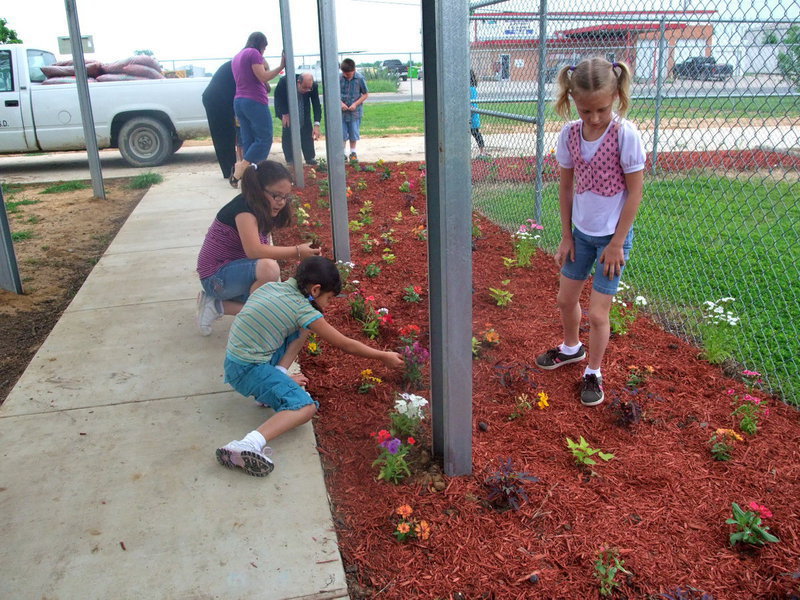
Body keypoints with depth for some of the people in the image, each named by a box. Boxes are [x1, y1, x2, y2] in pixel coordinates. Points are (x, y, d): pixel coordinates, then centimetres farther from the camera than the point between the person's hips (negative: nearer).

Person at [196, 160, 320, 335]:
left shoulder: (264, 210, 5)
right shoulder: (244, 208, -22)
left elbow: (267, 250, 0)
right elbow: (254, 251, -36)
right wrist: (296, 251, -30)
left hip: (238, 272, 9)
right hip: (216, 277, -9)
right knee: (268, 267, -35)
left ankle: (218, 305, 6)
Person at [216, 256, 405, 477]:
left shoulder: (270, 287, 7)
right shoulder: (302, 309, -14)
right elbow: (345, 345, -7)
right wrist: (383, 357, 5)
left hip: (236, 358, 9)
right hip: (249, 370, -9)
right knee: (305, 407, -21)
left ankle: (279, 377, 4)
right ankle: (249, 445, -37)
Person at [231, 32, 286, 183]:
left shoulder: (237, 57, 22)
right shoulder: (254, 53, -5)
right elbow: (263, 77, -11)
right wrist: (281, 66, -7)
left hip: (239, 101, 9)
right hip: (255, 101, -9)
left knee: (248, 141, 5)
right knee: (264, 138, -7)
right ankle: (240, 169, -16)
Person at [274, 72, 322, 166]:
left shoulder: (313, 86, -30)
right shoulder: (285, 81, -36)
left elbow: (316, 105, -25)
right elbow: (278, 96, -19)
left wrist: (316, 124, -34)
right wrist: (285, 114, -20)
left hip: (303, 109, 3)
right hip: (286, 109, -3)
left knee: (307, 130, -2)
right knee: (288, 132, -11)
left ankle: (310, 158, 7)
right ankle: (290, 160, -3)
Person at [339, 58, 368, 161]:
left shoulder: (360, 78, -9)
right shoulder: (339, 78, -7)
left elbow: (365, 94, -2)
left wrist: (356, 104, -13)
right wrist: (341, 103, -13)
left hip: (355, 111, -1)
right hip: (342, 111, 1)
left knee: (353, 133, 9)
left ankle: (353, 153, 24)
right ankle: (343, 153, 17)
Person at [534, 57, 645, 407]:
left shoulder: (625, 134, -20)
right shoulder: (570, 134, -7)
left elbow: (634, 192, -14)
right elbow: (566, 187, 3)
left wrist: (616, 244, -13)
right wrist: (566, 236, 5)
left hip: (612, 236, -5)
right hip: (581, 232, 5)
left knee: (598, 313, -2)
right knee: (566, 299, 19)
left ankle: (593, 373, 21)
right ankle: (571, 348, 47)